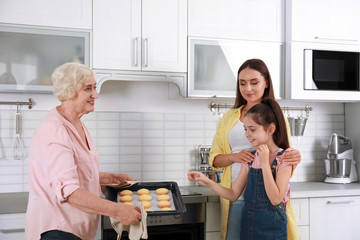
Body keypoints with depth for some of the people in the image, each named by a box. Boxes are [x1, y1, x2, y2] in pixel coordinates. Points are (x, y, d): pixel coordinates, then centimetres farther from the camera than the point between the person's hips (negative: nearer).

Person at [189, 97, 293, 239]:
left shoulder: (283, 159, -10)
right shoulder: (250, 158, 5)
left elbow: (275, 199, -18)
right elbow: (233, 194, 5)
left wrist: (265, 162, -18)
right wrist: (207, 182, -8)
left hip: (271, 227, -5)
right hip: (248, 224, 5)